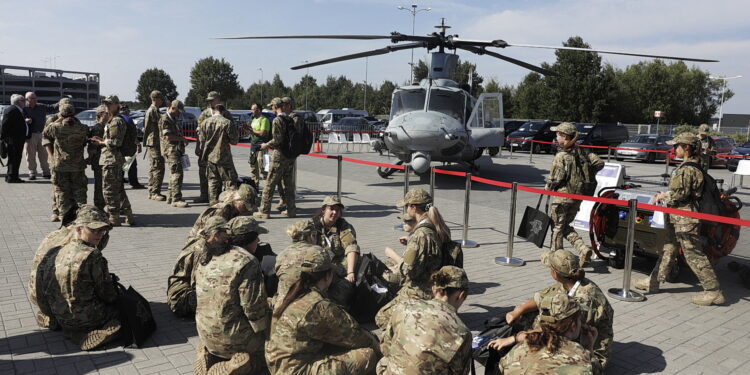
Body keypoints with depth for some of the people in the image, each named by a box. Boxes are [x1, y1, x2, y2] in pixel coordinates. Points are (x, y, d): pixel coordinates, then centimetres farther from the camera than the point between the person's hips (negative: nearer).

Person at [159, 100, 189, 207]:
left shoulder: (173, 119, 20)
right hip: (170, 149, -10)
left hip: (176, 149, 10)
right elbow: (168, 136, -18)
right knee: (177, 174, -15)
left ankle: (171, 197, 22)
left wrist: (181, 139, 15)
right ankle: (176, 199, -16)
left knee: (174, 174, 15)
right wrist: (182, 139, -10)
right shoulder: (165, 119, -11)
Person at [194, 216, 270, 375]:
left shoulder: (207, 257, 4)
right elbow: (254, 307, -20)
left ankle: (210, 354, 9)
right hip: (233, 337, -7)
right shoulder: (247, 263, -20)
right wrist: (266, 333, -3)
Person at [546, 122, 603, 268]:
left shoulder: (561, 156, -18)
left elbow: (555, 179, -18)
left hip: (562, 197, -7)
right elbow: (599, 163, 6)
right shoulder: (581, 152, 3)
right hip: (577, 198, 7)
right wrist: (585, 175, 15)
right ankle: (583, 248, 4)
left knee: (557, 227, 8)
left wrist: (547, 188, 2)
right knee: (565, 226, 20)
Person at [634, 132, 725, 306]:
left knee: (694, 255, -4)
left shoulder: (688, 169, -19)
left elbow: (680, 194, -21)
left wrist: (664, 196, -5)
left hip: (685, 219, -11)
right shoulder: (689, 166, 12)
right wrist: (665, 195, 10)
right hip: (677, 217, 11)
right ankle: (654, 282, 26)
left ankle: (714, 292, 4)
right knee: (668, 249, 16)